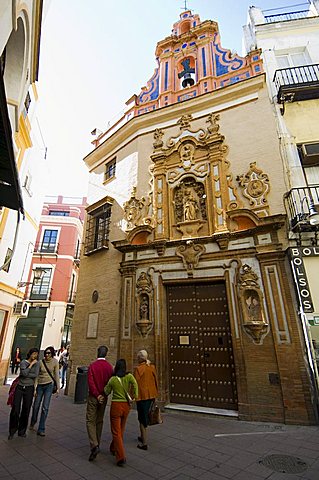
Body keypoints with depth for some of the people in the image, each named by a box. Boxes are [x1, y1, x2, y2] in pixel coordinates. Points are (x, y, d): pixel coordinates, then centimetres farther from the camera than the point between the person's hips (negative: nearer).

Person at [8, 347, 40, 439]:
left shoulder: (37, 363, -1)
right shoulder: (23, 362, -5)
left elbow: (35, 375, -13)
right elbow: (24, 373, -19)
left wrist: (25, 375, -14)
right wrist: (31, 364, -16)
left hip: (29, 388, 1)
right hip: (19, 387, -1)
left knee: (26, 410, 6)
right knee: (15, 410, 0)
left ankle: (22, 431, 23)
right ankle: (12, 432, 19)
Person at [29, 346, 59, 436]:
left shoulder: (55, 362, -8)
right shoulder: (41, 362, -6)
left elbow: (56, 375, -5)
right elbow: (37, 376, 0)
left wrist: (58, 388, -6)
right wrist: (34, 388, -2)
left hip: (49, 385, -2)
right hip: (40, 385, 2)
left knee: (45, 408, -4)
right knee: (36, 406, 13)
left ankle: (41, 429, 10)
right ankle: (32, 423, 42)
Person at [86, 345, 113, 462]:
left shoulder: (92, 365, -13)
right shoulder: (109, 367, -4)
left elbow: (90, 382, -17)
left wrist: (97, 395, -12)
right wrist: (104, 394, 5)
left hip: (93, 397, -3)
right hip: (104, 398, 4)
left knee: (90, 421, 5)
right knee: (99, 421, 18)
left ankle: (94, 446, -9)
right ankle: (97, 444, 29)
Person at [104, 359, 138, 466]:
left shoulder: (112, 379, -8)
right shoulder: (129, 376, -9)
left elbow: (106, 392, 5)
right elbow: (135, 384, -26)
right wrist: (135, 396, -17)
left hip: (116, 405, -3)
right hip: (126, 405, 3)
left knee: (116, 431, 7)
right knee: (121, 429, 23)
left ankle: (121, 457, 0)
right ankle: (114, 448, 42)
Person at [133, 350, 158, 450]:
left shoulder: (138, 368, -16)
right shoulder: (152, 367, 1)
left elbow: (136, 383, -15)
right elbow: (155, 381, 8)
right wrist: (155, 394, 19)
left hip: (142, 396, -6)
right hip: (151, 395, 6)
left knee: (143, 419, 5)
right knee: (145, 416, 22)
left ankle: (144, 443, 12)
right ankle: (143, 437, 36)